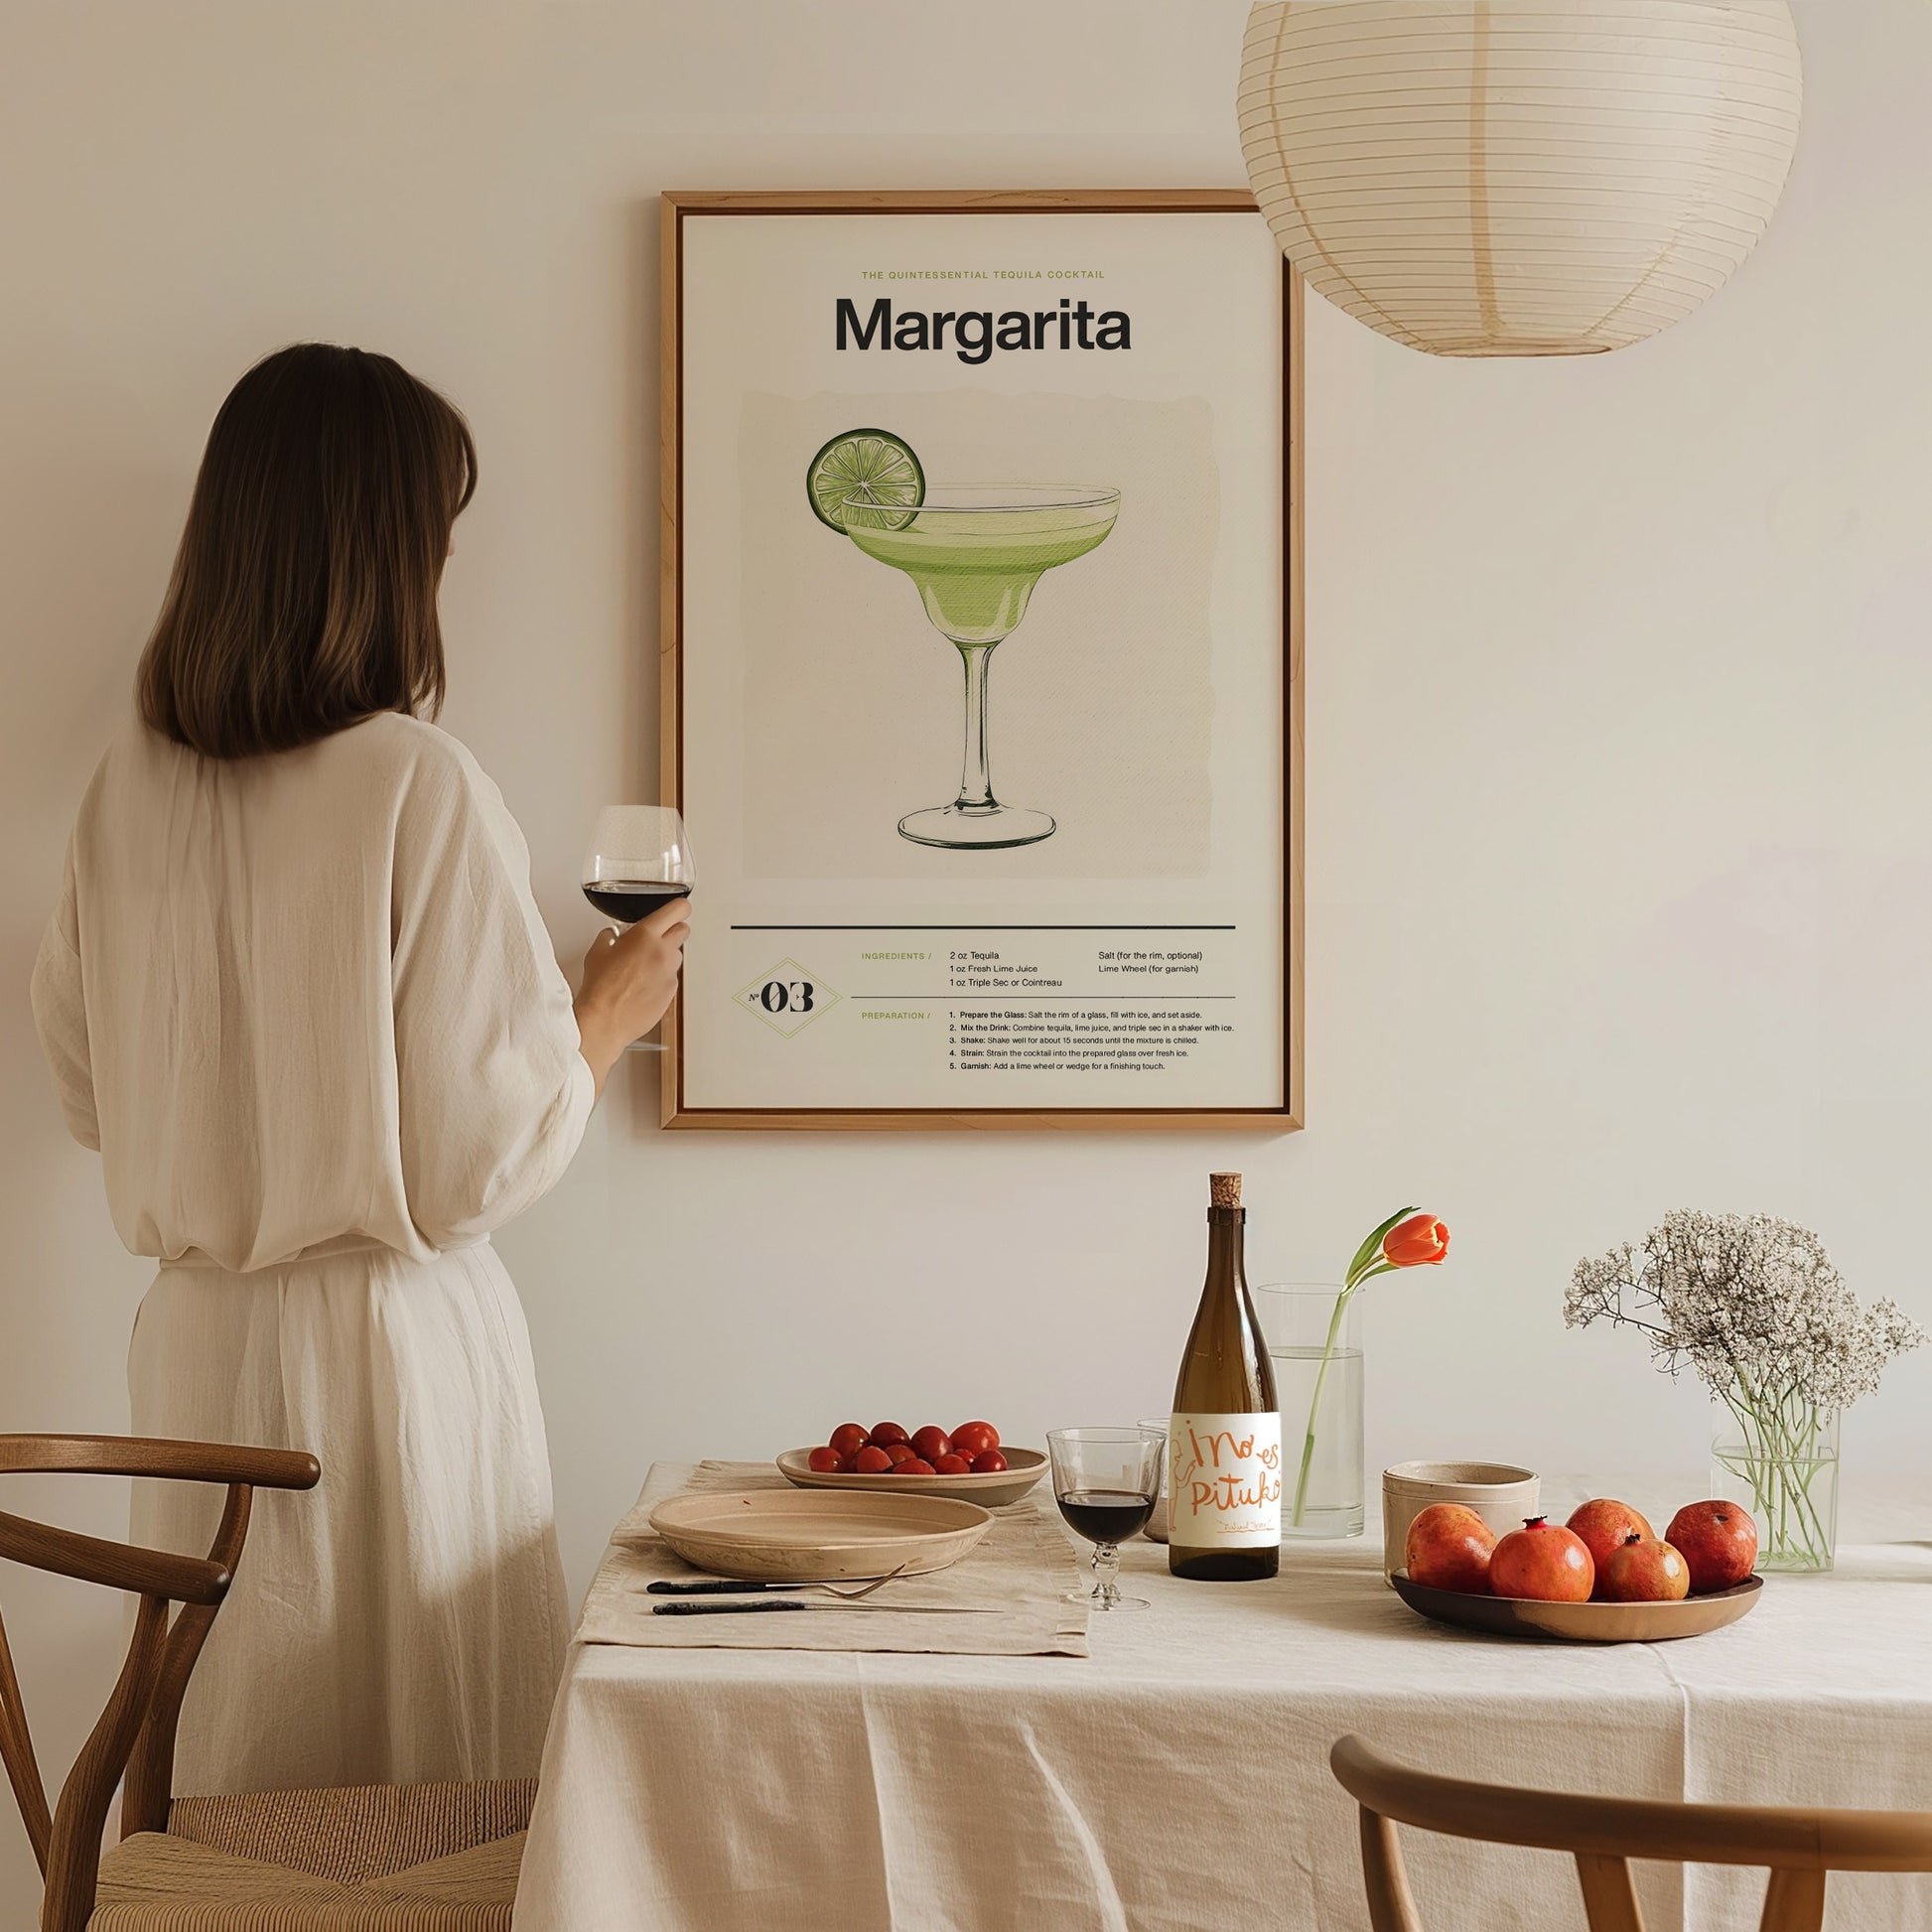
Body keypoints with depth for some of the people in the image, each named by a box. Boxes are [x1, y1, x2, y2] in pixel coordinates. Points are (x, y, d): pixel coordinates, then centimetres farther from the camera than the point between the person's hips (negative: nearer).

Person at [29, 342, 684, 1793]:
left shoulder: (132, 785, 0)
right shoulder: (421, 788, -16)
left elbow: (89, 1091, 11)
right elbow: (486, 1155, -14)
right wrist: (611, 1011, 3)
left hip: (196, 1342, 6)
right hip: (389, 1343, -6)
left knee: (233, 1783, 15)